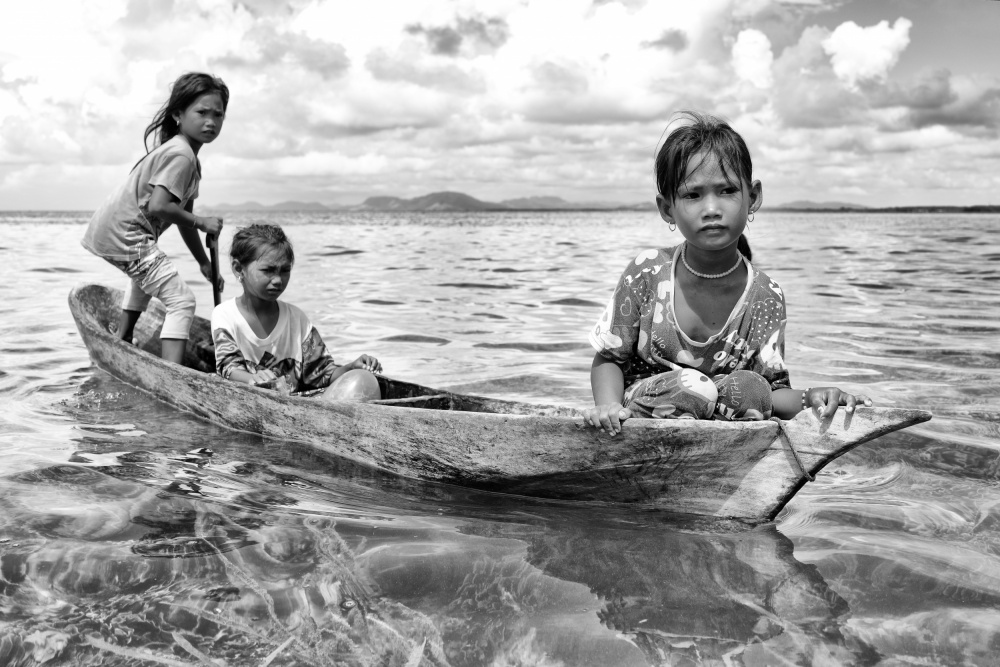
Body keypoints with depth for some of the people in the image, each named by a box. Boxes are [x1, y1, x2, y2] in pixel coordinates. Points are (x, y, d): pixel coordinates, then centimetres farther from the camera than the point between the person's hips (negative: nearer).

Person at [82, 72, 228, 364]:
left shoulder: (187, 155, 14)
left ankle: (121, 342, 56)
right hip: (124, 234, -11)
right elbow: (157, 207, -29)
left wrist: (204, 263, 15)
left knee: (146, 278, 40)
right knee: (182, 301, -16)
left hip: (108, 228, 11)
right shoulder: (181, 155, -18)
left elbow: (182, 216, 16)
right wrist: (202, 223, -18)